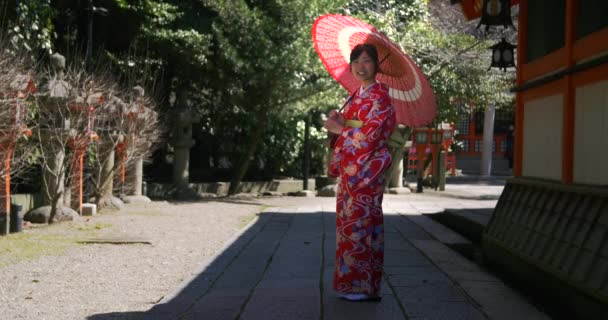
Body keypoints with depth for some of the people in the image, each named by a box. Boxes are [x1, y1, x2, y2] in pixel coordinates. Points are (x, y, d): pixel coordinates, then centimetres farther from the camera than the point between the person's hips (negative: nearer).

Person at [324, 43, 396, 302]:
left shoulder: (379, 94, -8)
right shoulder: (358, 95, 18)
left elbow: (371, 131, -17)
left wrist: (339, 129, -8)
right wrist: (338, 119, 0)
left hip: (366, 169, -8)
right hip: (351, 168, 9)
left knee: (359, 222, -7)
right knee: (350, 221, 9)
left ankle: (363, 284, 0)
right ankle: (352, 282, 16)